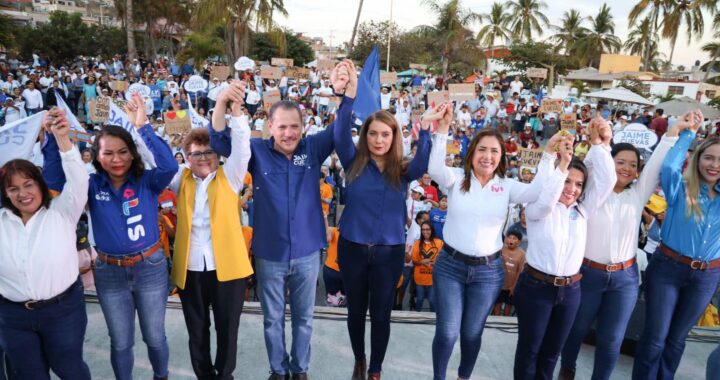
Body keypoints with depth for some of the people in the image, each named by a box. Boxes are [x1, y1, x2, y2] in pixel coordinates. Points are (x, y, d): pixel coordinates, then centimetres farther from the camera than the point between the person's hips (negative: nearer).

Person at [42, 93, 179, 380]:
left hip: (150, 267, -1)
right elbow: (53, 176, -15)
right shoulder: (91, 185, -2)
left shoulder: (147, 181, -9)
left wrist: (143, 127, -36)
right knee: (120, 342, 17)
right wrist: (55, 137, -28)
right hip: (109, 272, 2)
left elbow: (169, 165, -29)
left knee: (155, 336, 15)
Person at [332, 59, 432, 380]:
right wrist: (350, 93, -37)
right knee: (356, 310, 18)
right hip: (352, 248, 1)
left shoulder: (402, 171, -5)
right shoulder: (354, 163, -6)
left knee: (381, 313, 13)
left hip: (389, 252, 0)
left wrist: (425, 127, -41)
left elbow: (423, 163, -25)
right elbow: (340, 135, -23)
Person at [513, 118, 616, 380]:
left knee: (553, 349, 19)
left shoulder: (583, 210, 4)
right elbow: (545, 201, -31)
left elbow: (606, 182, -7)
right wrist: (562, 163, -37)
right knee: (529, 346, 10)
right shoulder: (537, 208, -7)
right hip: (536, 287, -4)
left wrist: (600, 144, -20)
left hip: (570, 289, 4)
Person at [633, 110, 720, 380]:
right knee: (655, 336, 4)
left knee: (677, 337, 19)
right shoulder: (680, 188, -9)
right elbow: (668, 167, -28)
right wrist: (688, 133, -20)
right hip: (668, 268, -4)